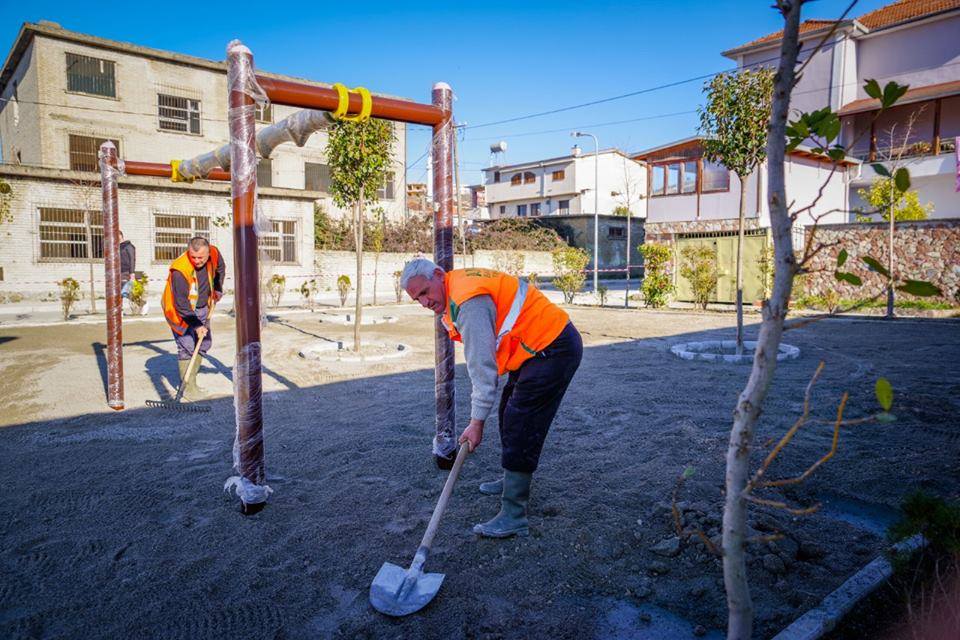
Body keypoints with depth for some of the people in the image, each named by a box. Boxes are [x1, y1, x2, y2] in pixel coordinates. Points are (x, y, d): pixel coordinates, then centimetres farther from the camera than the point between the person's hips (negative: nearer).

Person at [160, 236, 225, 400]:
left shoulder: (214, 254, -15)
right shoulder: (180, 271, -32)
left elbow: (220, 269, 12)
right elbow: (181, 305, -29)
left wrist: (218, 289, 6)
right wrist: (196, 325, -31)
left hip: (201, 308, 7)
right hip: (180, 311, -7)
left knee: (204, 343, 11)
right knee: (187, 347, -12)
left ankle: (188, 379, 24)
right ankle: (189, 388, -6)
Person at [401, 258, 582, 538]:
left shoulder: (469, 302, -24)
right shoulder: (455, 291, 9)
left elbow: (481, 364, -24)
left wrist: (477, 421, -19)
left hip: (554, 349, -11)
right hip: (541, 348, 11)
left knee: (520, 427, -11)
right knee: (510, 413, 22)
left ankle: (513, 517, -4)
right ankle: (513, 481, 40)